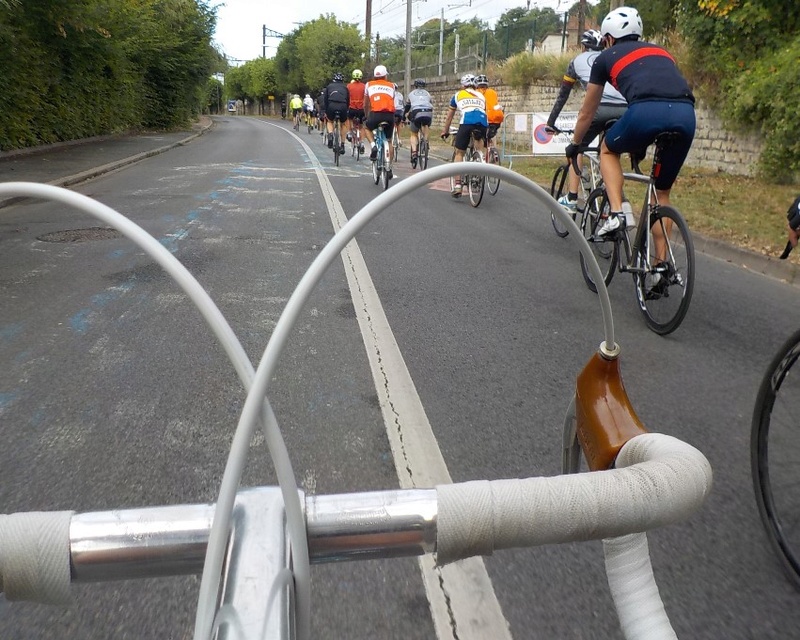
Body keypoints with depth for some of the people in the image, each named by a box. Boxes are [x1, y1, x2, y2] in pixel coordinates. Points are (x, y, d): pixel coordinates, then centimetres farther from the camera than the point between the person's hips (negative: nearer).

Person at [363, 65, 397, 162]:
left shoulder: (369, 84, 20)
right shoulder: (391, 85, 22)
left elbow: (365, 105, 25)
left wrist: (366, 116, 41)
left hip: (376, 113, -1)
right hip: (390, 114, 1)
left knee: (367, 128, 28)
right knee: (389, 140, 19)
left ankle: (373, 145, 2)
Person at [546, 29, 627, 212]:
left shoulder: (578, 60, 25)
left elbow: (562, 96, 26)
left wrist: (550, 122, 33)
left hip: (600, 107, -3)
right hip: (626, 109, 4)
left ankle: (571, 199, 10)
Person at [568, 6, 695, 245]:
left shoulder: (605, 58, 24)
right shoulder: (661, 51, 37)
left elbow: (587, 113, 33)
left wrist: (574, 144, 50)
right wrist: (640, 146, 56)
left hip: (646, 111, -4)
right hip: (686, 115, 4)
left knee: (608, 150, 28)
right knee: (662, 192, 20)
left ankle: (616, 213, 9)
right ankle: (661, 262, 20)